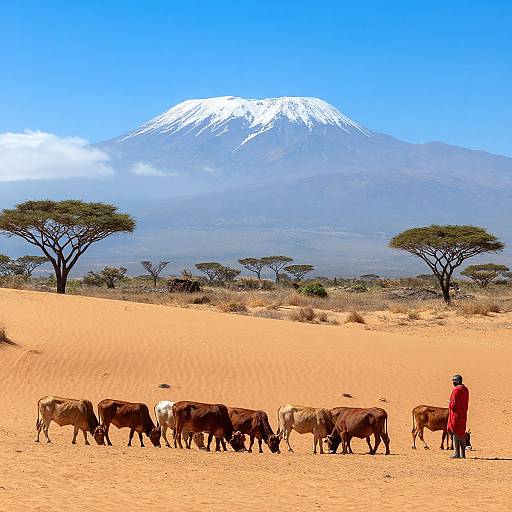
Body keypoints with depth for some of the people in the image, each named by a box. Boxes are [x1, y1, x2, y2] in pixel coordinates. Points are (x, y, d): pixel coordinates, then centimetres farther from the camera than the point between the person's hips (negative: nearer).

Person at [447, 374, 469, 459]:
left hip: (456, 414, -8)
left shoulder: (456, 390, -16)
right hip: (463, 415, 8)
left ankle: (457, 453, -5)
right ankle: (463, 454, 14)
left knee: (456, 434, -4)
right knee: (462, 434, 12)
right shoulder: (466, 390, 10)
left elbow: (453, 403, -18)